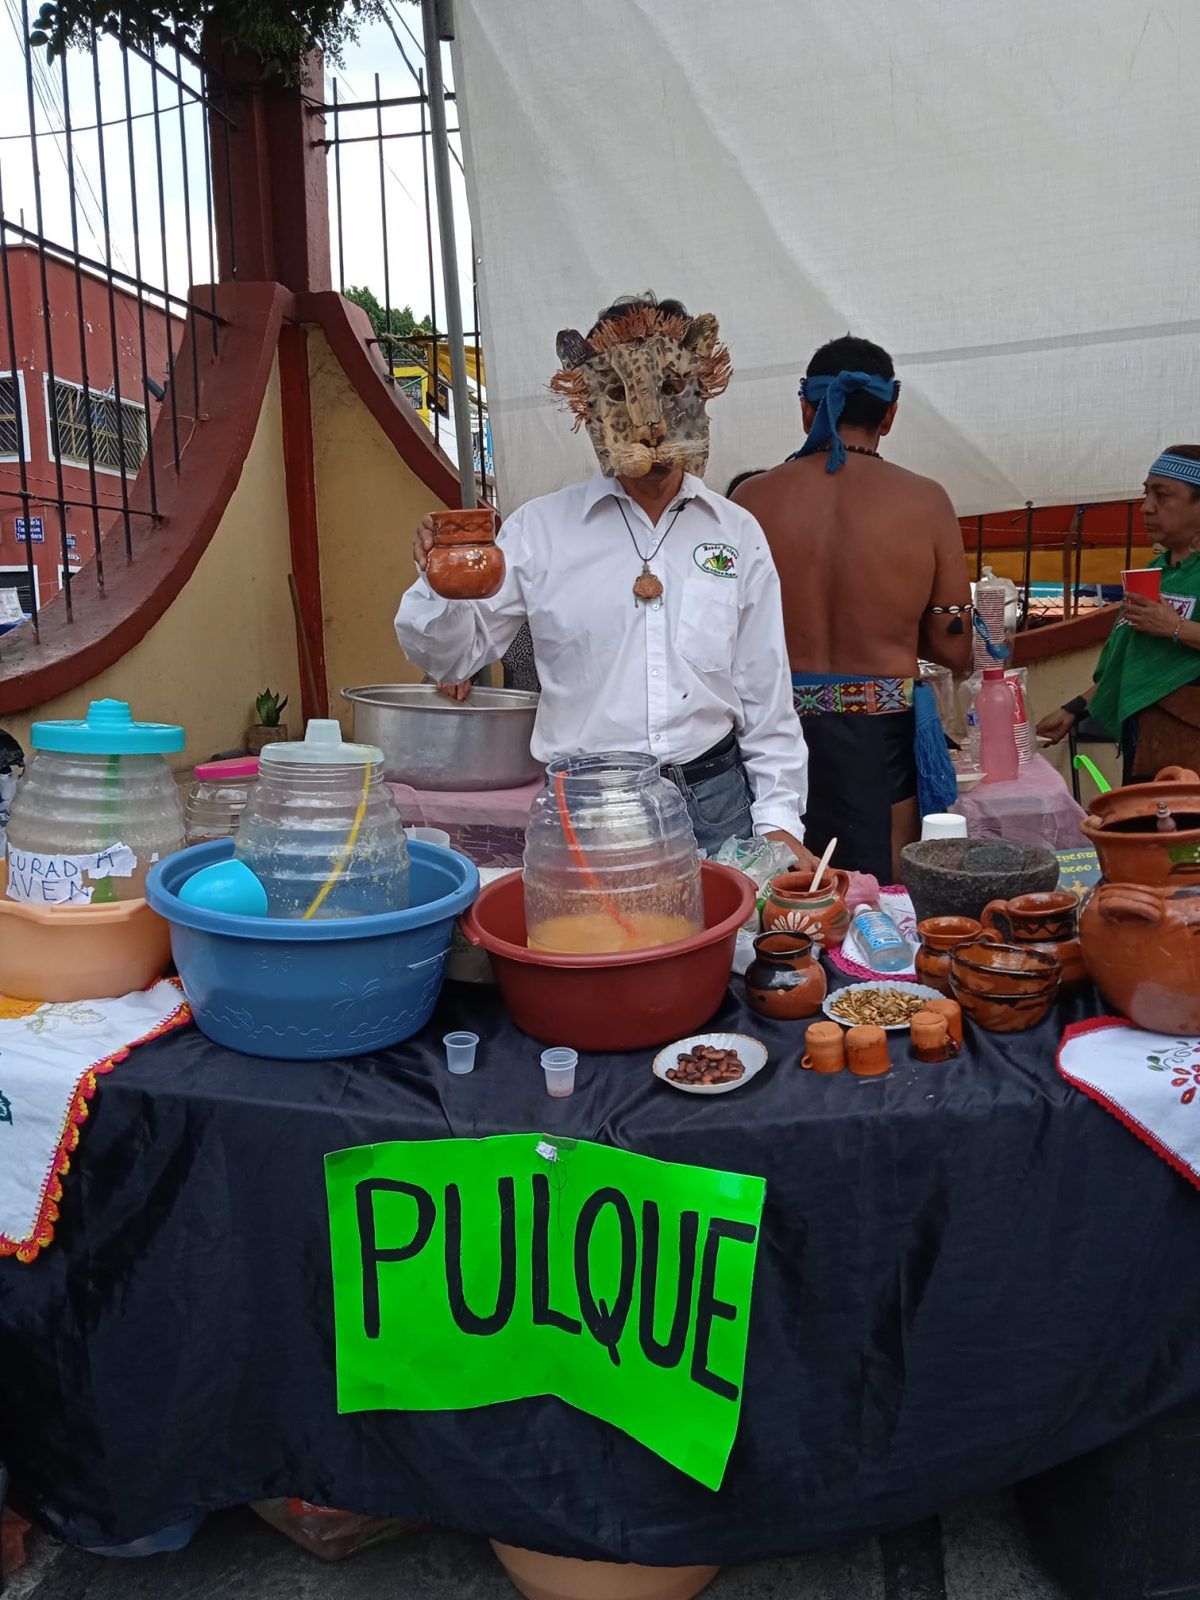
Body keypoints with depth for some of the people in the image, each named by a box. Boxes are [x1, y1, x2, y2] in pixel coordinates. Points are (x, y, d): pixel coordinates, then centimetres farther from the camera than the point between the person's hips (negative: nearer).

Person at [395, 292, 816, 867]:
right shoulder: (540, 527, 0)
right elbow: (454, 655, 2)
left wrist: (779, 819, 2)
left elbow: (766, 698, 8)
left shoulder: (738, 534, 5)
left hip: (714, 806, 2)